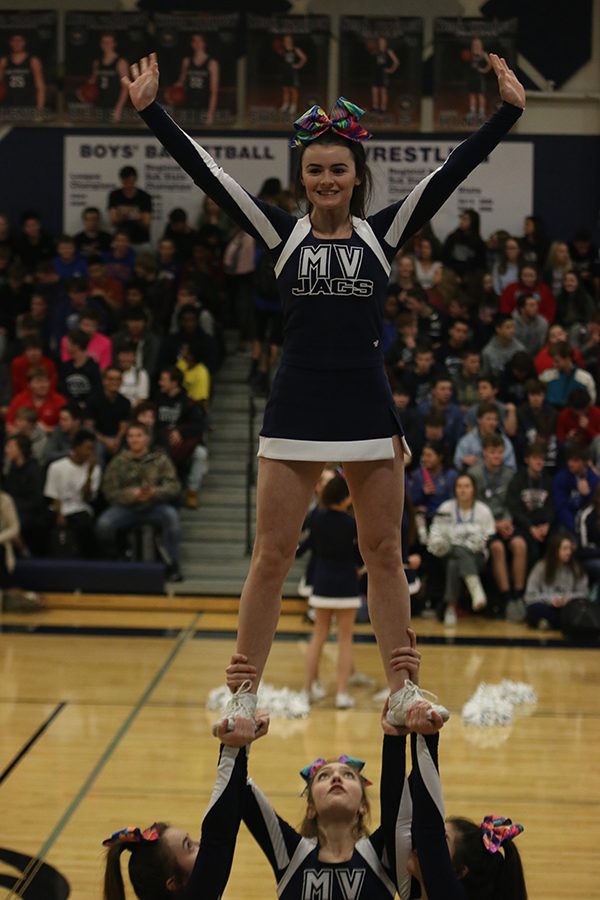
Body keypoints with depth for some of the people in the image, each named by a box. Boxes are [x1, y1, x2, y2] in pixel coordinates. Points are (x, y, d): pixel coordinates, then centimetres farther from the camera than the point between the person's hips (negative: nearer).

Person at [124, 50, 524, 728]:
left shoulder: (383, 232, 6)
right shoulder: (283, 234, 5)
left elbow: (453, 170, -1)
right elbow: (207, 172, 0)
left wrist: (508, 110, -8)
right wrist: (150, 110, -5)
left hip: (368, 409, 1)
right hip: (295, 409, 0)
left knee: (384, 555, 6)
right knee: (271, 556, 0)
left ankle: (400, 694, 14)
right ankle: (245, 697, 7)